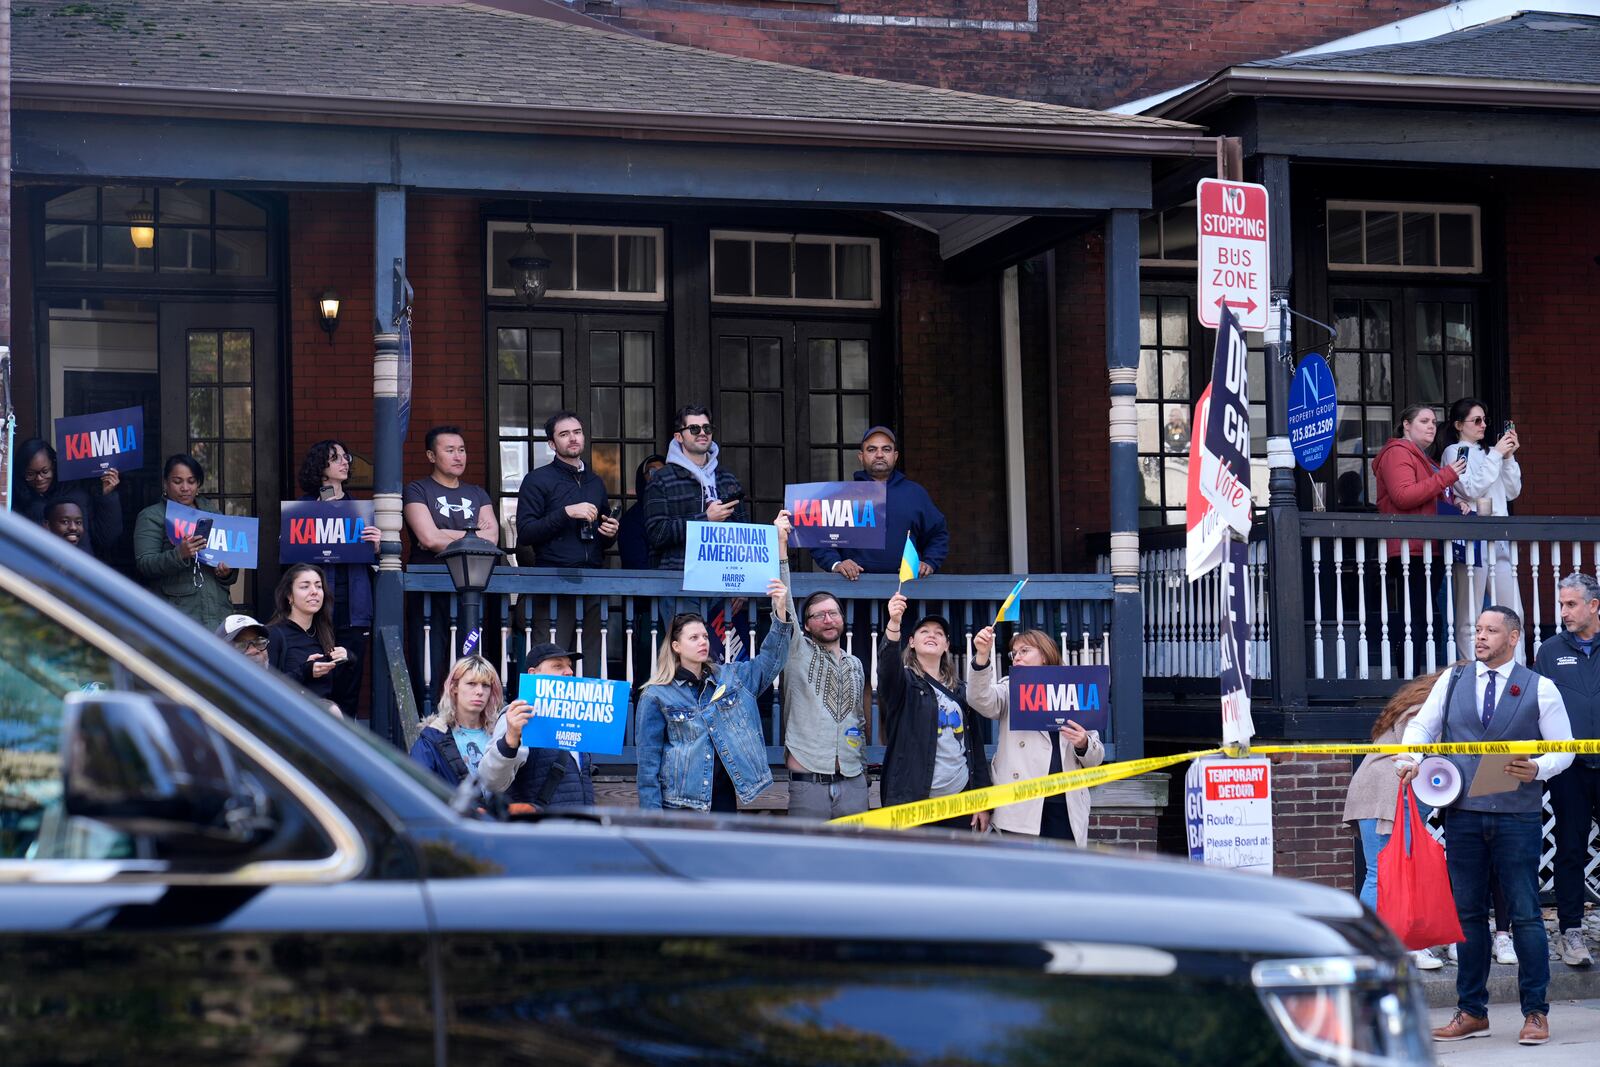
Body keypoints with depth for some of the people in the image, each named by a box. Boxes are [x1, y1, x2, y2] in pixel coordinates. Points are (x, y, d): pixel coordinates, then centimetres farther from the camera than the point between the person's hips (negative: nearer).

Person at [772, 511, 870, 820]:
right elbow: (783, 605, -8)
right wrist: (781, 544, -17)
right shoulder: (798, 653, 5)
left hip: (853, 782, 4)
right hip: (808, 783, -4)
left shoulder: (855, 665, 19)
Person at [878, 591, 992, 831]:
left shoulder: (959, 691, 18)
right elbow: (887, 666, -21)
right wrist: (894, 623, -39)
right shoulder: (905, 682, 3)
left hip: (959, 798, 5)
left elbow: (976, 745, 17)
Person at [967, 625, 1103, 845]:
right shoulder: (1010, 692, 12)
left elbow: (1096, 759, 17)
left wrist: (1083, 744, -6)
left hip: (1066, 808, 2)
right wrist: (982, 656, -26)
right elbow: (981, 699, -12)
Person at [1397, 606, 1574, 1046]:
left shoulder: (1539, 689, 2)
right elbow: (1421, 725, 13)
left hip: (1517, 816, -3)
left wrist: (1537, 769, -16)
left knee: (1525, 913, -3)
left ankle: (1536, 1013, 4)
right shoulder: (1451, 682, 10)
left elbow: (1564, 748, 4)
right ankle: (1471, 1012, 15)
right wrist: (1409, 758, -8)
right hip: (1463, 813, 3)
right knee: (1467, 912, 7)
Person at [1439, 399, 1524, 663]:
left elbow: (1512, 492, 19)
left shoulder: (1484, 452, 21)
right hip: (1471, 539, -7)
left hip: (1498, 540, 7)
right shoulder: (1455, 451, 1)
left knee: (1513, 614, 4)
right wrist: (1496, 455, -9)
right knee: (1469, 619, -6)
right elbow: (1471, 488, -13)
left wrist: (1509, 457, 7)